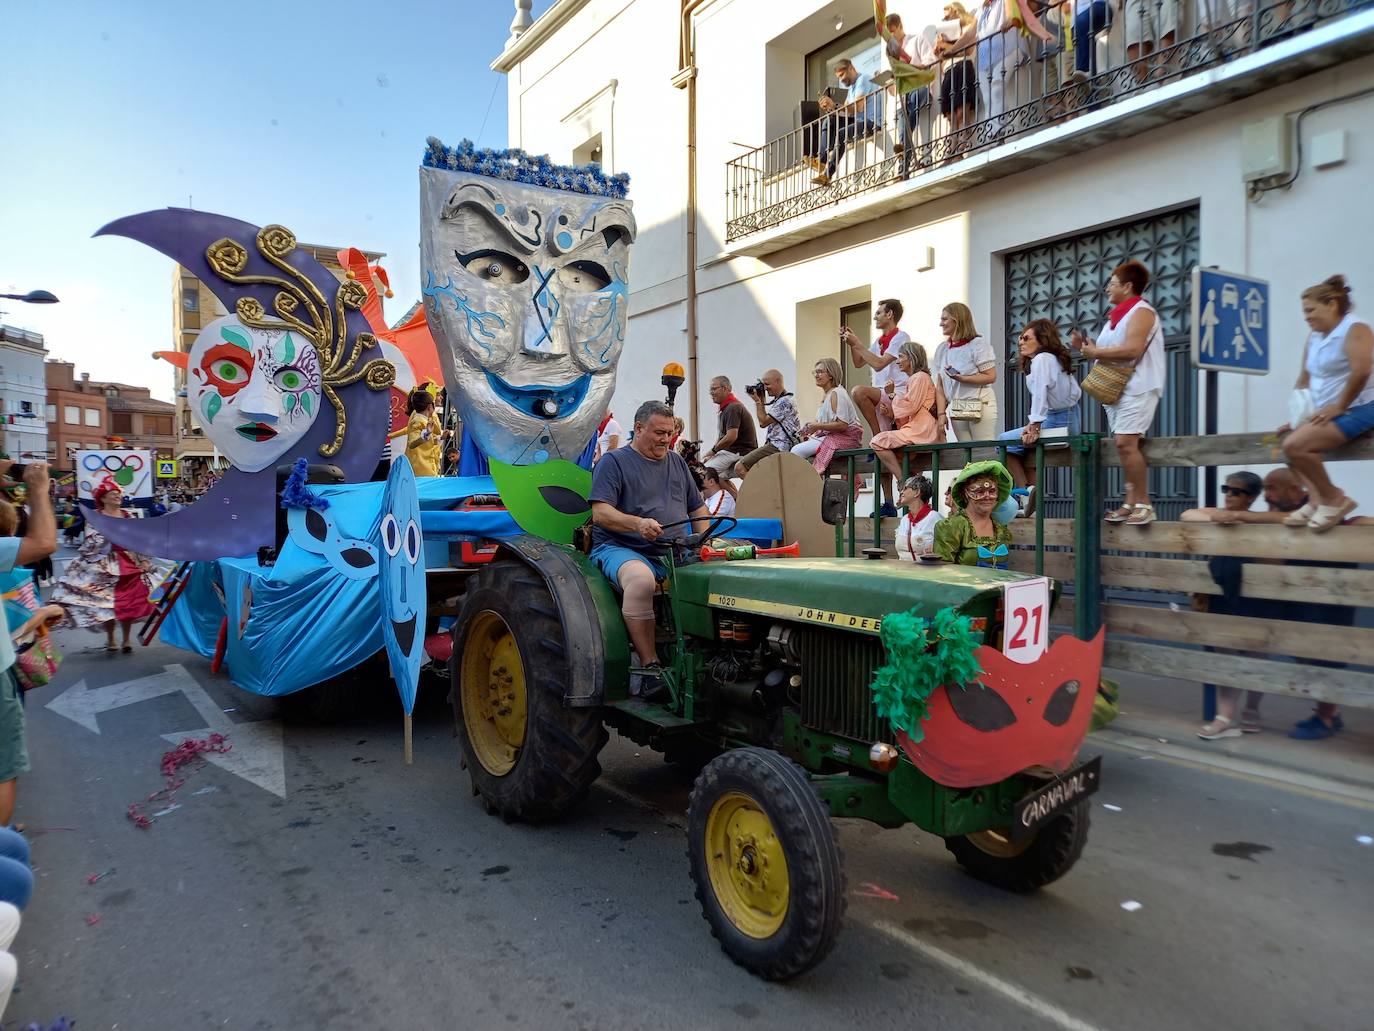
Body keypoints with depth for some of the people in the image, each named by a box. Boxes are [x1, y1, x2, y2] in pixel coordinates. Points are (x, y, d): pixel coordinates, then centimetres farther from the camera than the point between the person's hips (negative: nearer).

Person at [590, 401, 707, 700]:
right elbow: (600, 513, -10)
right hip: (621, 549, -6)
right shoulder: (614, 462, 3)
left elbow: (697, 507, 28)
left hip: (675, 553, 6)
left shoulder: (676, 461, 23)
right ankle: (650, 667, -35)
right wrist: (638, 523, -28)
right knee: (640, 579, -40)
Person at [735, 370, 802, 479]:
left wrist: (758, 401, -4)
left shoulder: (784, 401, -14)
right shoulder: (778, 400, 19)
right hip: (775, 445, 11)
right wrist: (762, 400, 15)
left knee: (740, 467, -15)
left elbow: (763, 422, -14)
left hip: (777, 447, -11)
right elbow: (766, 420, 20)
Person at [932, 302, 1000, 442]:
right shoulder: (942, 349, 10)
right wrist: (941, 414, 0)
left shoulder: (978, 345, -6)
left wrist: (962, 378, -21)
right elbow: (940, 386, 9)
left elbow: (991, 377, -11)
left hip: (980, 405, -5)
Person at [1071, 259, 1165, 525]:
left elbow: (1132, 349, -21)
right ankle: (1131, 502, 7)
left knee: (1125, 442, -18)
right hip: (1115, 389, 9)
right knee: (1125, 445, 5)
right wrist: (1085, 347, 7)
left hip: (1137, 388, -9)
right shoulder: (1116, 316, 22)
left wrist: (1095, 352, -14)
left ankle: (1144, 503, -12)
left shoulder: (1141, 311, -6)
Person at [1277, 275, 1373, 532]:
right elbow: (1304, 379, 19)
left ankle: (1333, 498, -9)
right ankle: (1316, 499, -4)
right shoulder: (1314, 337, 15)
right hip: (1328, 412, 10)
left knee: (1295, 445, -24)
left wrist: (1338, 407, -19)